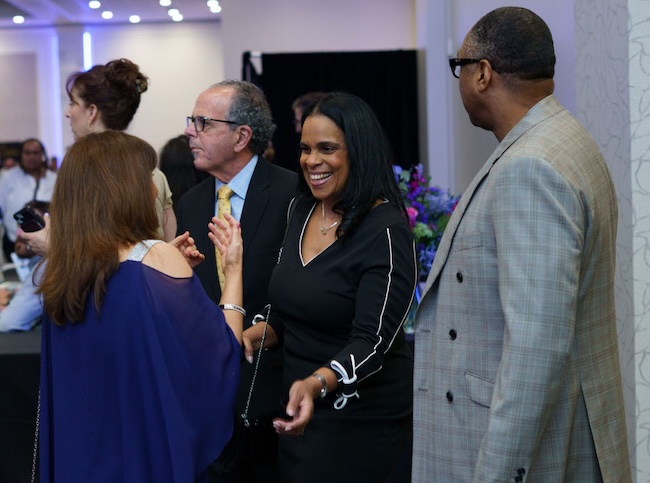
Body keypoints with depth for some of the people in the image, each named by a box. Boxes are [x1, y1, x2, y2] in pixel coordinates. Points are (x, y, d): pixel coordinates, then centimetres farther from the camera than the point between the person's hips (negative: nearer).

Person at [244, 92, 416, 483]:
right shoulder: (301, 210, 2)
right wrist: (260, 332, -7)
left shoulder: (386, 232, -18)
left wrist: (315, 384, -40)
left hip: (362, 419, -6)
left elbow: (371, 343, -23)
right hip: (301, 407, 7)